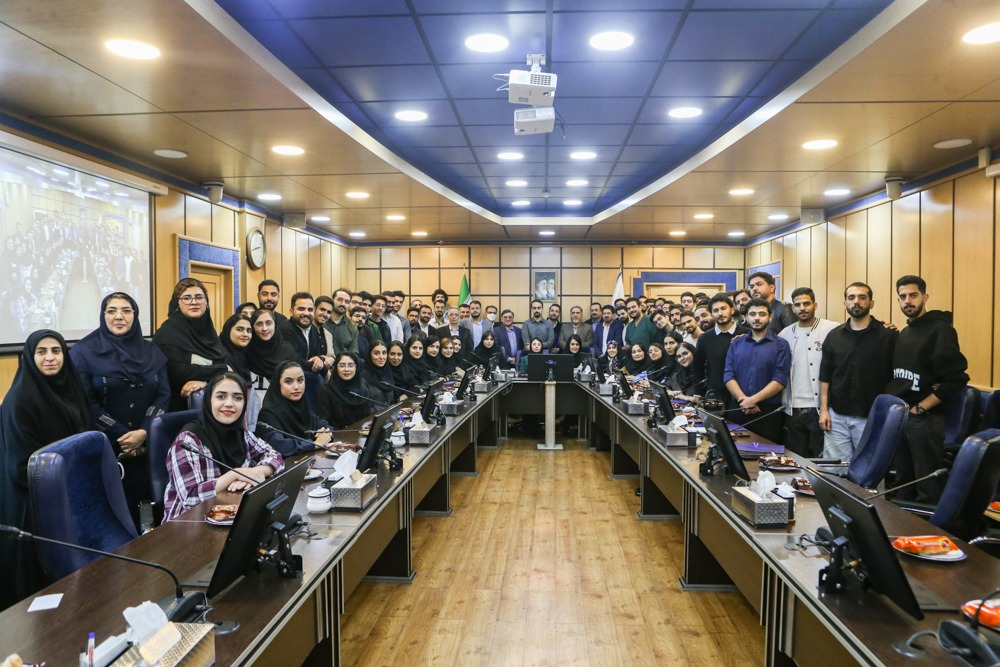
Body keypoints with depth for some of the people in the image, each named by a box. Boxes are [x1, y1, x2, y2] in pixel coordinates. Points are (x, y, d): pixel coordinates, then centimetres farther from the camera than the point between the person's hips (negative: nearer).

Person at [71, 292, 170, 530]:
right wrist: (121, 435, -13)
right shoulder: (84, 352, -1)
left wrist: (143, 432, -11)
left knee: (137, 501, 2)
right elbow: (85, 402, -8)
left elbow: (163, 395, 4)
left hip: (145, 446, 3)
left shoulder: (151, 352, 9)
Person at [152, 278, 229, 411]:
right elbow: (177, 373, -20)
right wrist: (221, 370, -11)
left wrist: (204, 381, -21)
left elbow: (223, 364, 0)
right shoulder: (168, 332, -10)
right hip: (180, 407, -5)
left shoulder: (208, 329, 7)